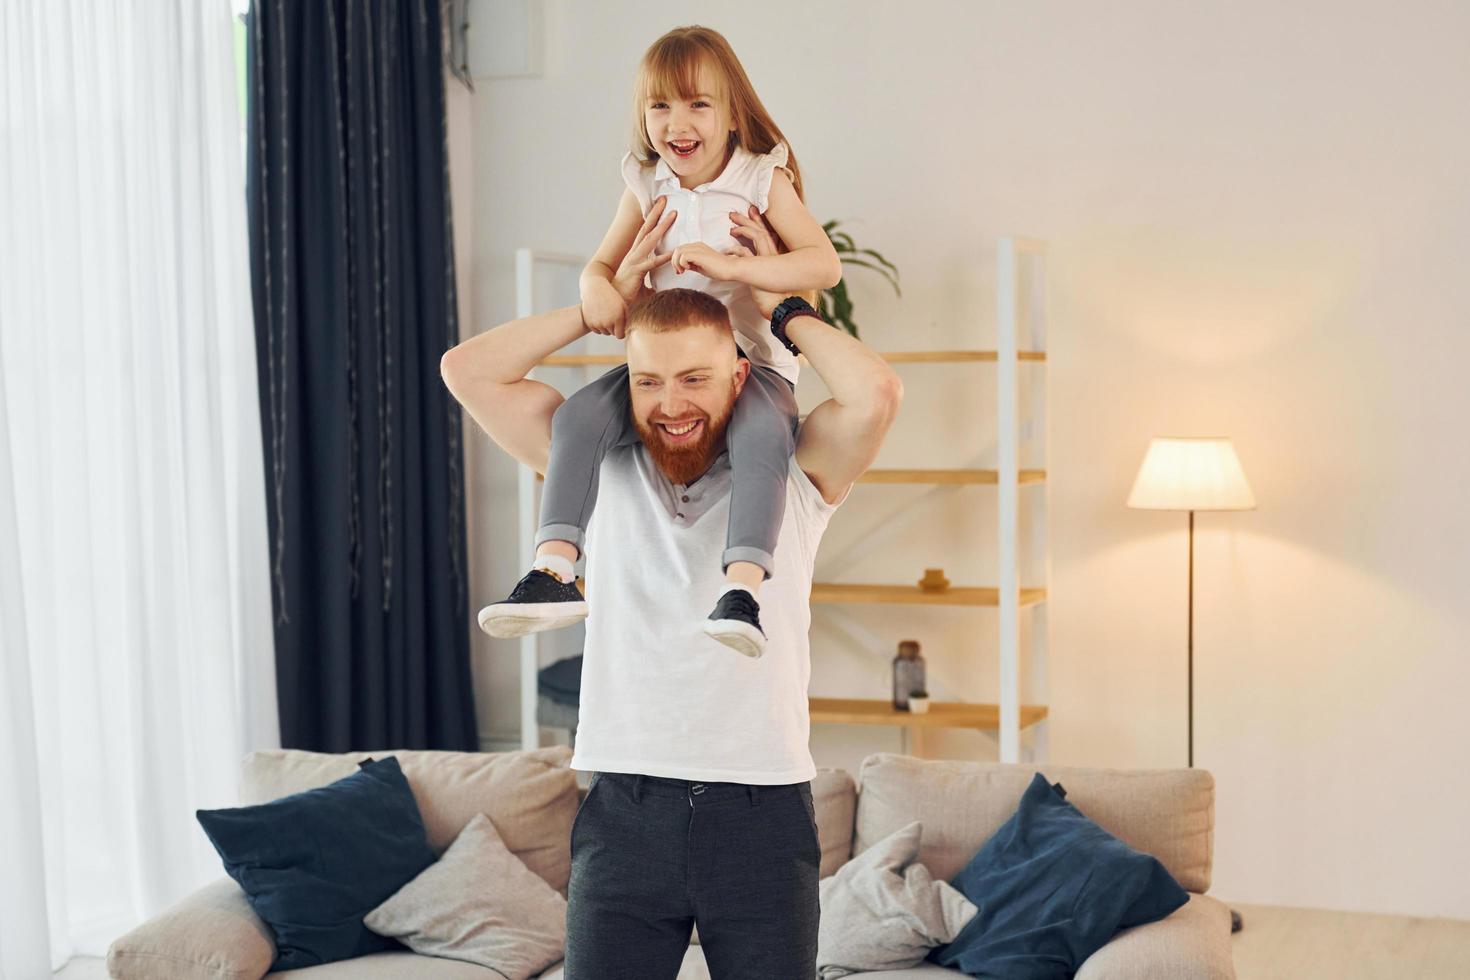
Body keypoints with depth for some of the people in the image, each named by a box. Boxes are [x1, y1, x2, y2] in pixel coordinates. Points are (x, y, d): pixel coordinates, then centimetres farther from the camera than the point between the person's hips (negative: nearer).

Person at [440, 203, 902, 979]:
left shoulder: (793, 473, 2)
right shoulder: (599, 467, 7)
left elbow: (875, 390, -17)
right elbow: (468, 370, 3)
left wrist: (781, 309, -2)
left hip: (761, 808, -1)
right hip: (623, 806, 1)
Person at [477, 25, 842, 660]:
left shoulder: (763, 180, -2)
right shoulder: (646, 188, 10)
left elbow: (825, 264, -12)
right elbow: (604, 262, 16)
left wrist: (728, 265, -25)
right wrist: (597, 288, -11)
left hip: (752, 357, -4)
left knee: (762, 433, -37)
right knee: (580, 414, -22)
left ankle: (742, 589, -41)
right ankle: (552, 573, -25)